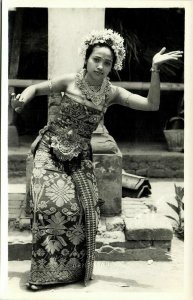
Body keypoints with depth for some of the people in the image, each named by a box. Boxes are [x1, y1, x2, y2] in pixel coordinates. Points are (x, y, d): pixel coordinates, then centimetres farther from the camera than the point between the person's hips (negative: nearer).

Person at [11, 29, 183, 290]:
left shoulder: (112, 93, -2)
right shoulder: (70, 81, -5)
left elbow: (152, 105, -10)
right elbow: (36, 88, 7)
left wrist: (155, 70, -20)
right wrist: (24, 96, -16)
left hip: (79, 156, 2)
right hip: (51, 148, -2)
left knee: (85, 208, -5)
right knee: (54, 203, -18)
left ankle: (75, 269, 15)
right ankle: (45, 271, -4)